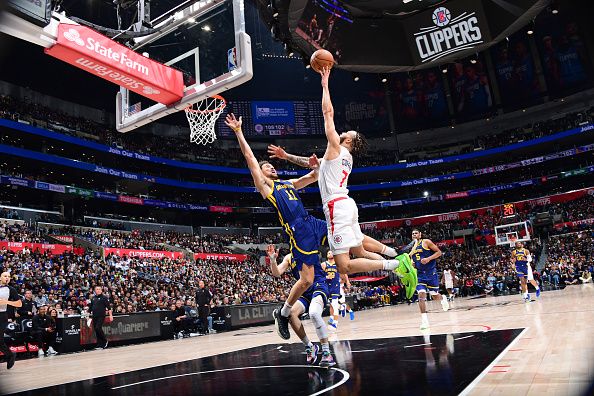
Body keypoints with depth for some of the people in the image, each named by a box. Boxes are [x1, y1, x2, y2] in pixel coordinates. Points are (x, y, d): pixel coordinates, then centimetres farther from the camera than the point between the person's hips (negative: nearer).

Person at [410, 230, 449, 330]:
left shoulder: (426, 242, -4)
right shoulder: (413, 248, 13)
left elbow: (439, 252, -8)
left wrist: (428, 259, -21)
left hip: (431, 272, -4)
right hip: (420, 274, 4)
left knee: (435, 295, 4)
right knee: (421, 295, -11)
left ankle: (442, 299, 43)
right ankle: (424, 321, -10)